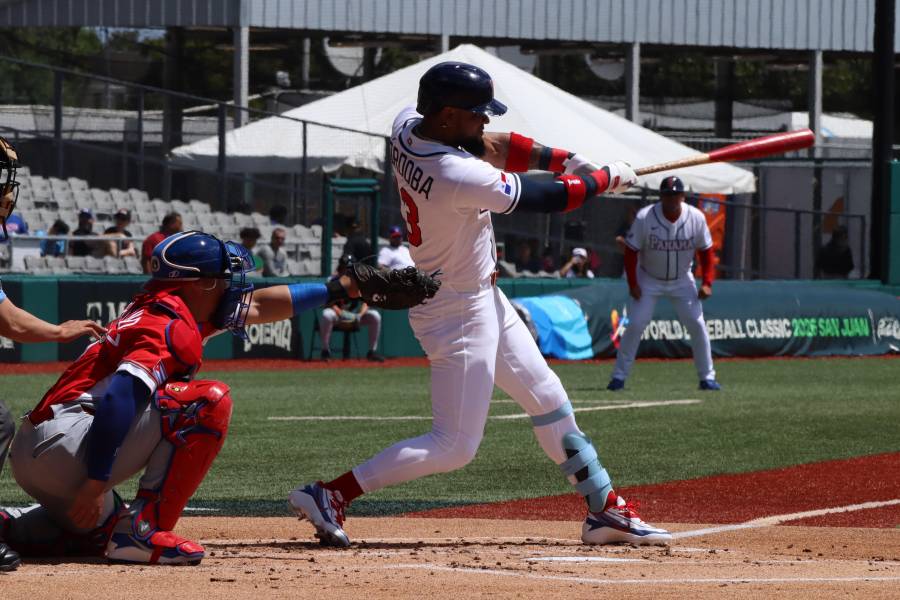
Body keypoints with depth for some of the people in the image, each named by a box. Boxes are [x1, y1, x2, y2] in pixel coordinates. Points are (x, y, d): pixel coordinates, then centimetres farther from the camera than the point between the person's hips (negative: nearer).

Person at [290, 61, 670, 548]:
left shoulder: (406, 127, -8)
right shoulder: (459, 177, -32)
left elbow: (488, 146, 5)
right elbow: (548, 198, -19)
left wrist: (561, 158, -6)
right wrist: (606, 179, -2)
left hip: (483, 298, 10)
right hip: (460, 315, -10)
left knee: (548, 399, 19)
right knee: (455, 445, -5)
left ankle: (604, 508, 29)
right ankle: (331, 494, -6)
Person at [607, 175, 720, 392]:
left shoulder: (696, 218, -15)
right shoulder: (644, 217, -22)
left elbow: (705, 250, -3)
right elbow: (631, 251, -13)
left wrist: (707, 282, -11)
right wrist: (633, 284, -15)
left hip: (682, 281, 2)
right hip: (648, 281, -2)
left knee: (697, 325, -4)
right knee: (635, 325, -10)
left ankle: (707, 377, 7)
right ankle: (619, 376, -2)